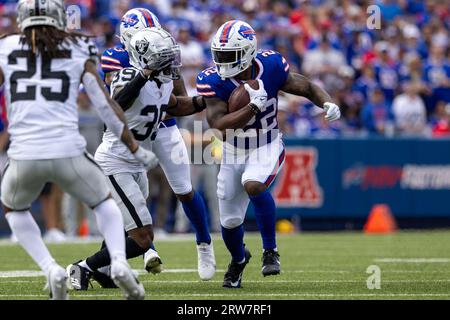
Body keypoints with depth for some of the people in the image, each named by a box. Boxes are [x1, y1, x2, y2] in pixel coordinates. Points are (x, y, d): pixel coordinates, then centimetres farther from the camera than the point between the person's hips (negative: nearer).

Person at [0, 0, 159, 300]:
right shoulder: (78, 52, 10)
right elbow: (107, 106, 8)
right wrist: (135, 148, 18)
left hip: (24, 154, 0)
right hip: (68, 153, 0)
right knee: (104, 202, 28)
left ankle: (50, 269, 9)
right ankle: (119, 261, 3)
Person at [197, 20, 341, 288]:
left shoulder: (270, 68, -17)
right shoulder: (213, 80, -20)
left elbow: (306, 87, -3)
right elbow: (218, 123, -29)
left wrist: (328, 103, -23)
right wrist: (254, 107, -38)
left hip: (267, 148, -2)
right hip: (234, 153, 2)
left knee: (253, 185, -34)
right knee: (230, 221, 7)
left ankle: (271, 250, -16)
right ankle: (239, 258, 43)